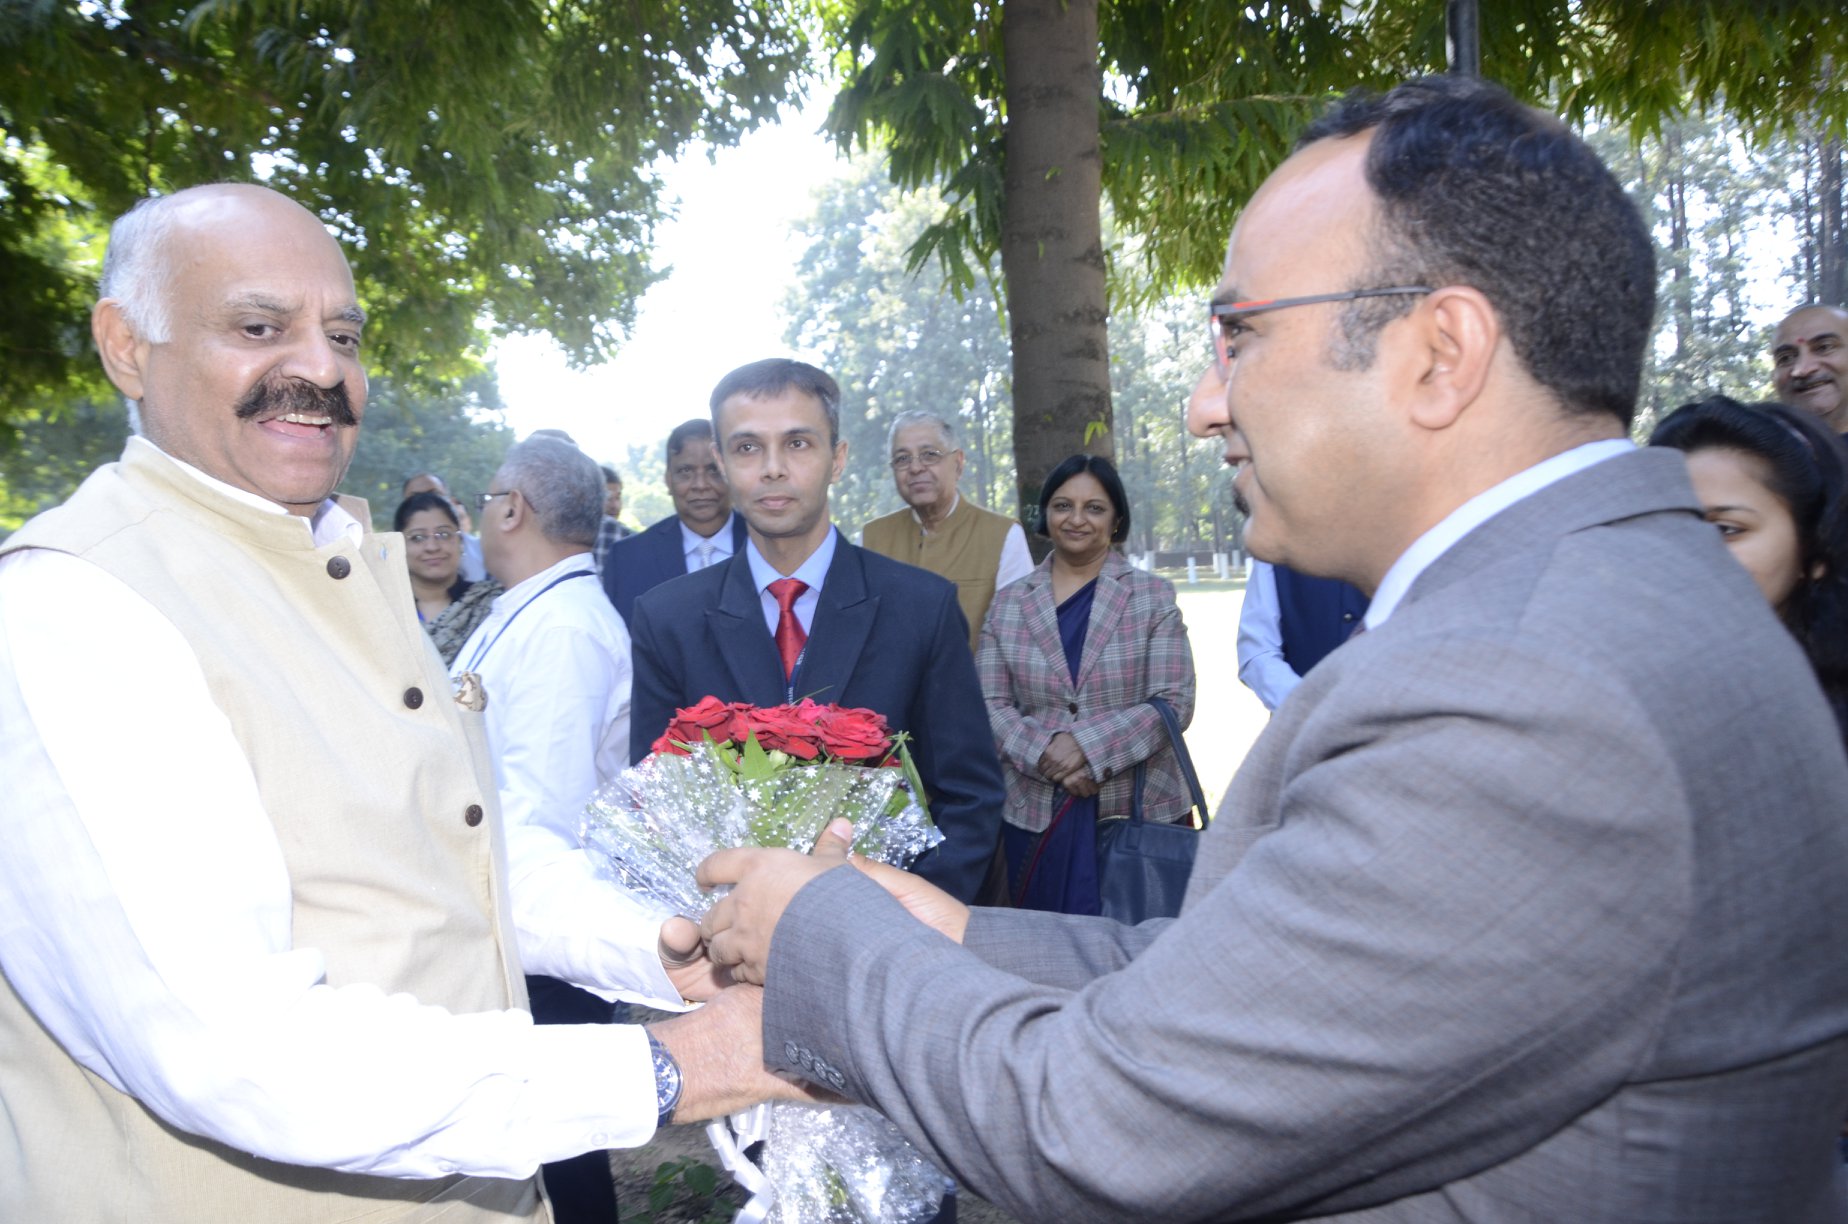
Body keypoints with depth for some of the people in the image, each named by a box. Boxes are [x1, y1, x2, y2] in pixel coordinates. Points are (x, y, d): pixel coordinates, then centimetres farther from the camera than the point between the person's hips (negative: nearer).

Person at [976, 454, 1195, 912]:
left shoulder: (1153, 596, 2)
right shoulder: (1009, 603, 7)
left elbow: (1174, 702, -5)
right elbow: (991, 704, 2)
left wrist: (1087, 745, -16)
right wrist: (1046, 756, -15)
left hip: (1138, 807, -1)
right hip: (1036, 813, 2)